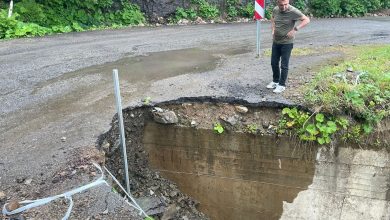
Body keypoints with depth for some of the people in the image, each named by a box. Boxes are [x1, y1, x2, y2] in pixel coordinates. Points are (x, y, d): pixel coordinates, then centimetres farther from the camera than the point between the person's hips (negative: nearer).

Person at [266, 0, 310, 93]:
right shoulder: (275, 10, -2)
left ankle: (282, 85, 14)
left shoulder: (293, 11, -19)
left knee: (284, 65, 1)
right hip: (276, 42, 6)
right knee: (274, 62, 15)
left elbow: (306, 20, -16)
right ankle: (275, 81, 32)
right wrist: (273, 29, 6)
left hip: (287, 43, -6)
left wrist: (295, 29, -24)